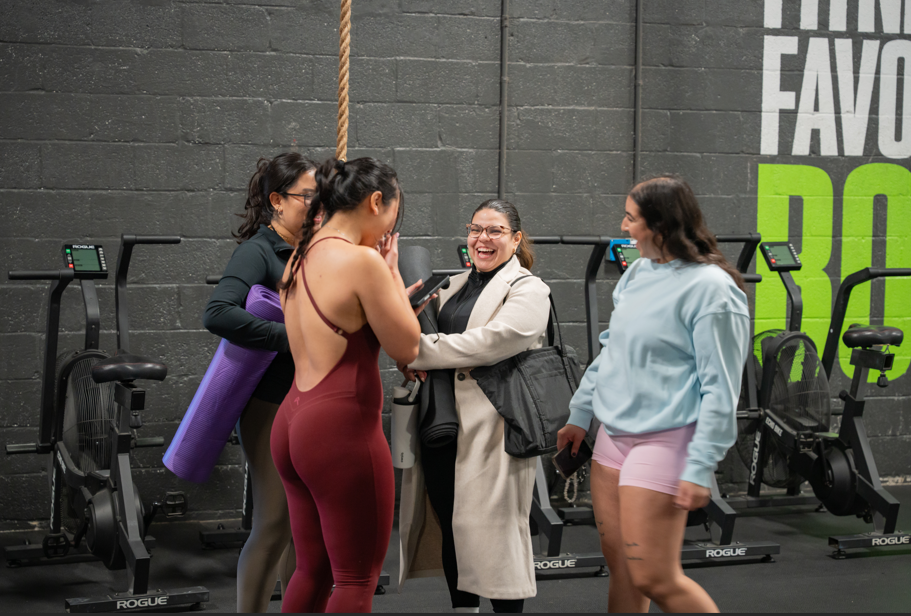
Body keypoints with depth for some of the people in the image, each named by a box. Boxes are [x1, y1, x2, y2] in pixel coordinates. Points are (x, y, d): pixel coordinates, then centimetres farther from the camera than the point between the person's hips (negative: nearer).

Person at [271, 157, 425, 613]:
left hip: (293, 423, 9)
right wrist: (392, 270, 1)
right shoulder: (362, 260, -14)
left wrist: (392, 302, 23)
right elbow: (406, 348, -7)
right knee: (357, 579, 1)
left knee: (312, 571, 17)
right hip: (341, 429, -9)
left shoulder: (300, 258, 12)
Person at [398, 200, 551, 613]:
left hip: (492, 428, -7)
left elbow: (489, 342, -17)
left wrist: (417, 353, -14)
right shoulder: (455, 286, 21)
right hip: (441, 422, 7)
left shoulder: (528, 290, -2)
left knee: (494, 524, -5)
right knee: (449, 524, 9)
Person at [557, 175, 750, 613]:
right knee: (620, 565, 12)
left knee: (653, 579, -7)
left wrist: (700, 468, -20)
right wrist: (579, 415, 23)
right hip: (613, 436, 8)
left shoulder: (711, 288, -15)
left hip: (664, 441, -8)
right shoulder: (637, 272, 10)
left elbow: (720, 388, -17)